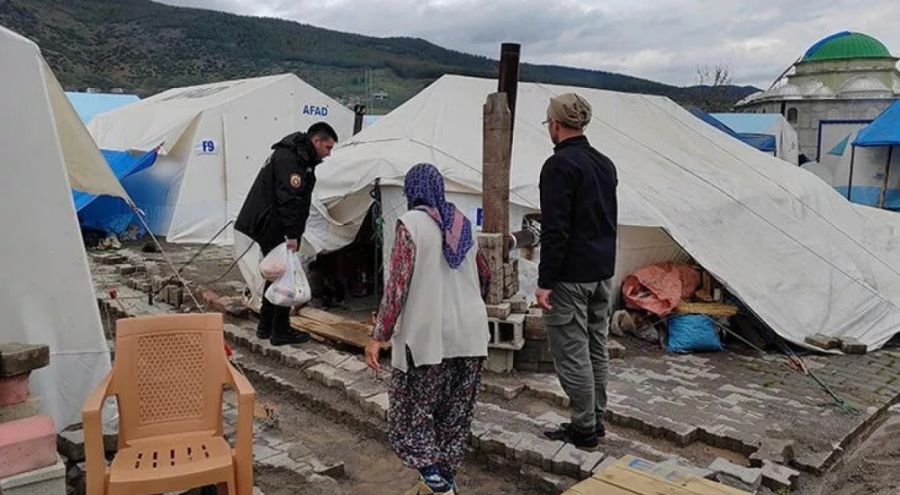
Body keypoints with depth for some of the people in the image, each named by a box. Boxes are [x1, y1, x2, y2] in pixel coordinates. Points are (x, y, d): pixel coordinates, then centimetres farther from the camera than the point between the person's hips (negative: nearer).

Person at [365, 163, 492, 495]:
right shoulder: (462, 223, 10)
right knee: (455, 413, 16)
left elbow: (397, 284, -13)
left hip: (429, 334, -6)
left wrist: (378, 336, -9)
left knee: (413, 411, 8)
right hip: (471, 333, 6)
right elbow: (484, 275, 21)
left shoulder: (411, 224, -7)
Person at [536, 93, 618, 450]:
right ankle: (596, 422, 26)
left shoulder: (559, 165, -15)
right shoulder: (605, 164, 13)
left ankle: (584, 430, 8)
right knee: (597, 349, 15)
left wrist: (545, 281, -17)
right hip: (603, 273, 9)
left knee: (571, 354, 0)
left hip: (570, 276, -9)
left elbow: (555, 230, -20)